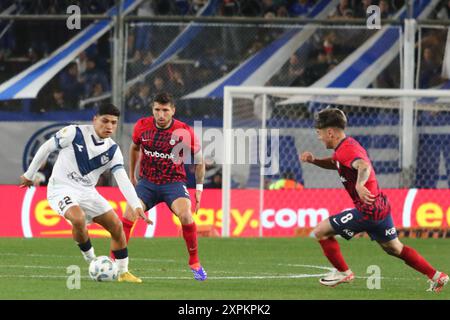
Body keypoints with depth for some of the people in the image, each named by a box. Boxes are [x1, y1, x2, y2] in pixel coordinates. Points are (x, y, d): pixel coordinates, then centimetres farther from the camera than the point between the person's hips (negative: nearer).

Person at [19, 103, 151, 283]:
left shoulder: (113, 150, -2)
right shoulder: (74, 133, -14)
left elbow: (123, 179, -8)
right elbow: (46, 148, -3)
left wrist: (136, 206, -21)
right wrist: (29, 175, 5)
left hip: (87, 192, 6)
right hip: (61, 188, -5)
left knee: (116, 226, -1)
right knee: (78, 218, -34)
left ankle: (123, 272, 14)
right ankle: (91, 260, -10)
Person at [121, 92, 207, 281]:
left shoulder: (184, 132, -13)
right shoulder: (142, 126, -6)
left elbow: (199, 160, 3)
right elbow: (134, 148, 17)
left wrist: (199, 188, 1)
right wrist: (131, 176, 20)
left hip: (174, 182, -2)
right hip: (147, 182, 2)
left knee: (185, 215, -27)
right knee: (128, 215, -20)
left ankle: (195, 263, -8)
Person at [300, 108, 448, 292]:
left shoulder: (346, 150, -19)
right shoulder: (347, 145, 12)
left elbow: (364, 166, -40)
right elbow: (334, 163, 32)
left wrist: (359, 185, -60)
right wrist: (314, 161, 13)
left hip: (368, 211, -10)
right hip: (381, 206, 10)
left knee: (321, 231, -3)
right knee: (394, 248, 23)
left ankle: (343, 273, 10)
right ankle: (437, 277, 25)